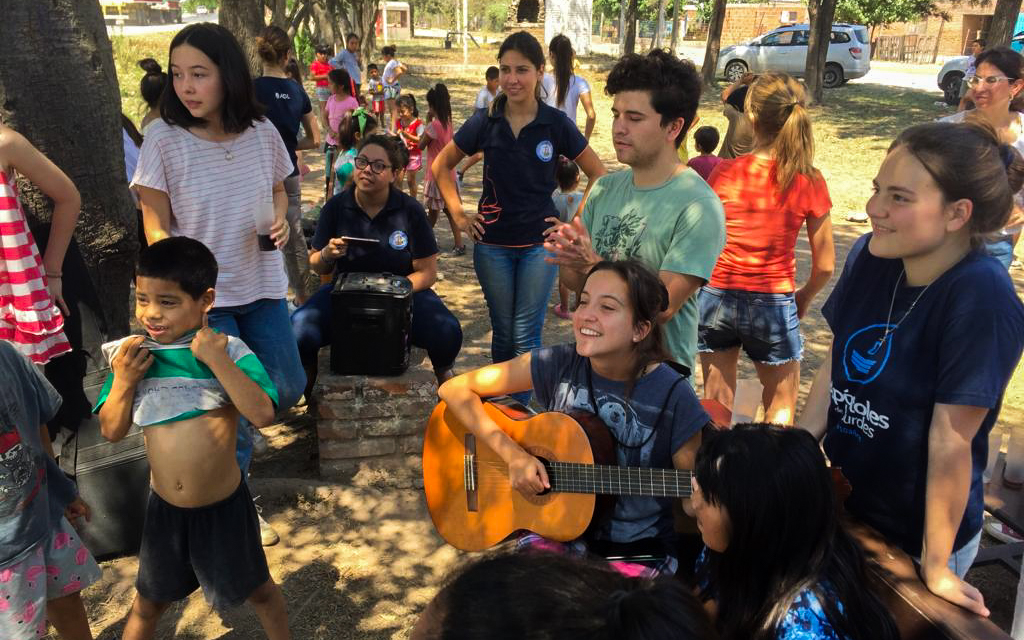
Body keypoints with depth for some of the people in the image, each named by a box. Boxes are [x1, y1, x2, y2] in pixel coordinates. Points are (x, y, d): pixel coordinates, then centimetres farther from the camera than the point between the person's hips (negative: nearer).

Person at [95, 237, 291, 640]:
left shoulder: (229, 350, -17)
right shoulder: (131, 354, -7)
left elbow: (263, 414, -28)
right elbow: (112, 432, -3)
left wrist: (217, 360, -32)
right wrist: (122, 382, -19)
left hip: (224, 505, -2)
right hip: (164, 507, 3)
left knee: (257, 590, 21)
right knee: (149, 603, 25)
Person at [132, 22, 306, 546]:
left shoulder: (262, 133, -4)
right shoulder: (164, 138, -13)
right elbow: (157, 226, -9)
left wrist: (280, 219, -9)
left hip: (262, 287, 4)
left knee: (287, 389, 11)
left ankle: (233, 428, 44)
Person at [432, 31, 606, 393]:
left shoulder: (557, 124, -7)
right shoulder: (484, 122, -4)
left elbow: (598, 174, 3)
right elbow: (442, 166, 9)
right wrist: (458, 214, 3)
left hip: (539, 243, -1)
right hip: (493, 244, 2)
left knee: (526, 335, 0)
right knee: (503, 332, 13)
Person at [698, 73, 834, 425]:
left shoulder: (725, 172, -10)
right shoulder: (809, 182, -8)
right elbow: (824, 266, -3)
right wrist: (804, 297, 17)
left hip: (717, 298, 1)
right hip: (773, 303, -1)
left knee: (716, 406, 17)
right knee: (781, 410, 19)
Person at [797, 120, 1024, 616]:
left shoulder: (981, 297, -28)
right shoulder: (871, 255, -11)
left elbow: (950, 440, -25)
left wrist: (935, 567, -17)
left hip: (912, 537, -5)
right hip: (841, 504, 5)